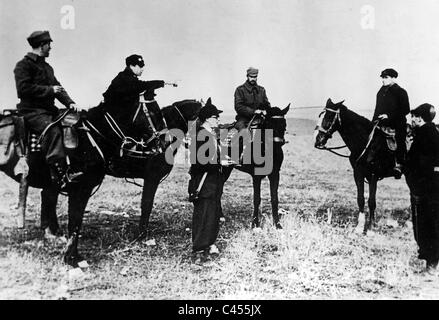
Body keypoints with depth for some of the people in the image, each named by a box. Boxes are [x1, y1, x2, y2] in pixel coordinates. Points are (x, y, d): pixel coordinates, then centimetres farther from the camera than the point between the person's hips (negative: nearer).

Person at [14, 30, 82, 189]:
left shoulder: (47, 67, 23)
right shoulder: (23, 65, -3)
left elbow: (58, 87, 18)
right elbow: (24, 88, -16)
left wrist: (69, 102, 1)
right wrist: (49, 90, -17)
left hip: (49, 109, 8)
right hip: (31, 110, -8)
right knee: (53, 130, -32)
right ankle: (60, 176, -38)